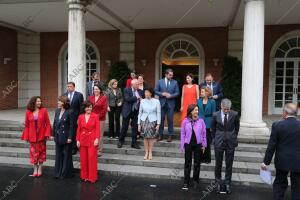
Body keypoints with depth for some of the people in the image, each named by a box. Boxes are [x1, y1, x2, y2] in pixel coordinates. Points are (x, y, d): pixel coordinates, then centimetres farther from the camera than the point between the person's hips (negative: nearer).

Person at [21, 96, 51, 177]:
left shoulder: (44, 110, -5)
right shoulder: (28, 112, -2)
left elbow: (48, 123, -5)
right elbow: (26, 125, 1)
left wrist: (47, 134, -11)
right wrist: (26, 136, -2)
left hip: (41, 136, -1)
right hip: (32, 136, 1)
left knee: (41, 152, 9)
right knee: (34, 152, 6)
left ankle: (40, 169, 22)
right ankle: (35, 169, 19)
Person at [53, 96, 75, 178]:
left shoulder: (70, 112, -14)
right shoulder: (57, 111, 6)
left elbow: (72, 126, -14)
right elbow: (55, 123, 11)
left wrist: (70, 137, -16)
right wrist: (53, 134, 8)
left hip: (66, 137, -6)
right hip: (58, 137, 7)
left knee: (66, 155, 7)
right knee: (58, 155, 14)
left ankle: (66, 173, 20)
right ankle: (58, 172, 26)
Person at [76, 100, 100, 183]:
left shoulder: (95, 116, -2)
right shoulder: (80, 117, 6)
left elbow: (97, 129, -5)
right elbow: (78, 129, 7)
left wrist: (97, 139, -14)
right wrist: (77, 140, 1)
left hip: (92, 140, -3)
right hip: (83, 140, 3)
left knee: (92, 158, -1)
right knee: (83, 159, 8)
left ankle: (92, 177, 10)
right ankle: (84, 176, 22)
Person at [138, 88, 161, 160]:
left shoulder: (156, 101, -6)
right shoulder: (142, 101, 0)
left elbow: (158, 113, -2)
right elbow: (140, 113, 6)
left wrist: (158, 124, -5)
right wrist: (139, 124, 5)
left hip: (152, 121, -2)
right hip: (144, 121, 2)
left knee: (151, 137, 4)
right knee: (145, 137, 5)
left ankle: (150, 153, 18)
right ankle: (146, 153, 17)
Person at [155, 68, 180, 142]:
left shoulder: (175, 82, 3)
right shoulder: (160, 81, 4)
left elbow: (177, 93, 1)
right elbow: (156, 91, 3)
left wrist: (171, 95, -15)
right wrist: (162, 94, -13)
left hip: (170, 103, -1)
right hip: (162, 103, 1)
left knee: (170, 120, 2)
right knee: (161, 119, 6)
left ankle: (170, 135, 12)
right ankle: (160, 135, 17)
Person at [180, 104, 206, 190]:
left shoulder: (201, 121, -3)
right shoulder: (185, 121, -4)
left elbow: (204, 133, 3)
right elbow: (182, 134, 1)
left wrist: (204, 144, 3)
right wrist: (182, 146, 1)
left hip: (198, 144, 1)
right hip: (188, 144, 0)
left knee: (197, 163, 11)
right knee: (187, 163, 7)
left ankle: (195, 181, 26)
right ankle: (186, 182, 16)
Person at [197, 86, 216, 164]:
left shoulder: (212, 102, -5)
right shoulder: (199, 101, 4)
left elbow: (213, 114, -3)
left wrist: (212, 125, -7)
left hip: (208, 124, -2)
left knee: (207, 142, 8)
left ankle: (207, 158, 22)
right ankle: (201, 157, 19)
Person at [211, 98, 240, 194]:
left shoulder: (235, 114, -8)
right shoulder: (215, 115, -7)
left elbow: (237, 127, 8)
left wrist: (233, 137, 11)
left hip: (230, 143, 0)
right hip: (219, 143, 0)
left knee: (229, 165, 9)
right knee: (218, 164, 10)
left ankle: (227, 183, 24)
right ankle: (218, 183, 27)